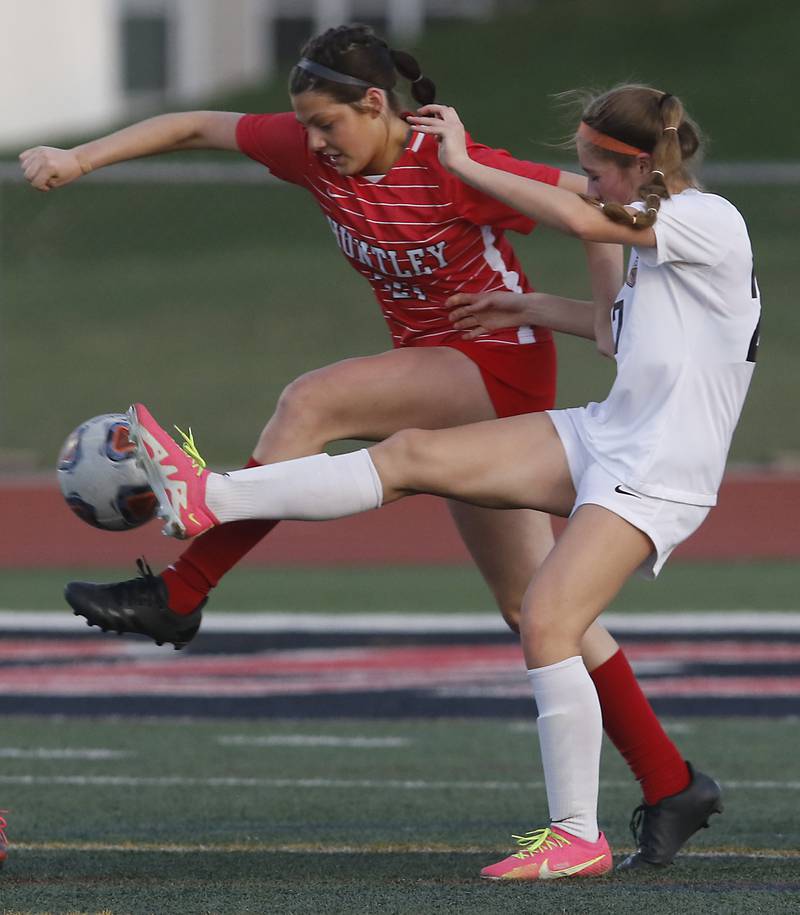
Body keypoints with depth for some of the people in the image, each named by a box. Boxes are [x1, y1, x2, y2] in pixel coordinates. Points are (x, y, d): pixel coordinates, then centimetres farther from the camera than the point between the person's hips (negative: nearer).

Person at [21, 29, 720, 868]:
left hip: (502, 366, -8)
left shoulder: (454, 170, -20)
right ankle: (670, 785, 12)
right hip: (442, 381, 8)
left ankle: (178, 595, -25)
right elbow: (197, 128, 6)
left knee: (310, 403, -27)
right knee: (532, 602, 7)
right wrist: (82, 158, -1)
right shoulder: (319, 153, -1)